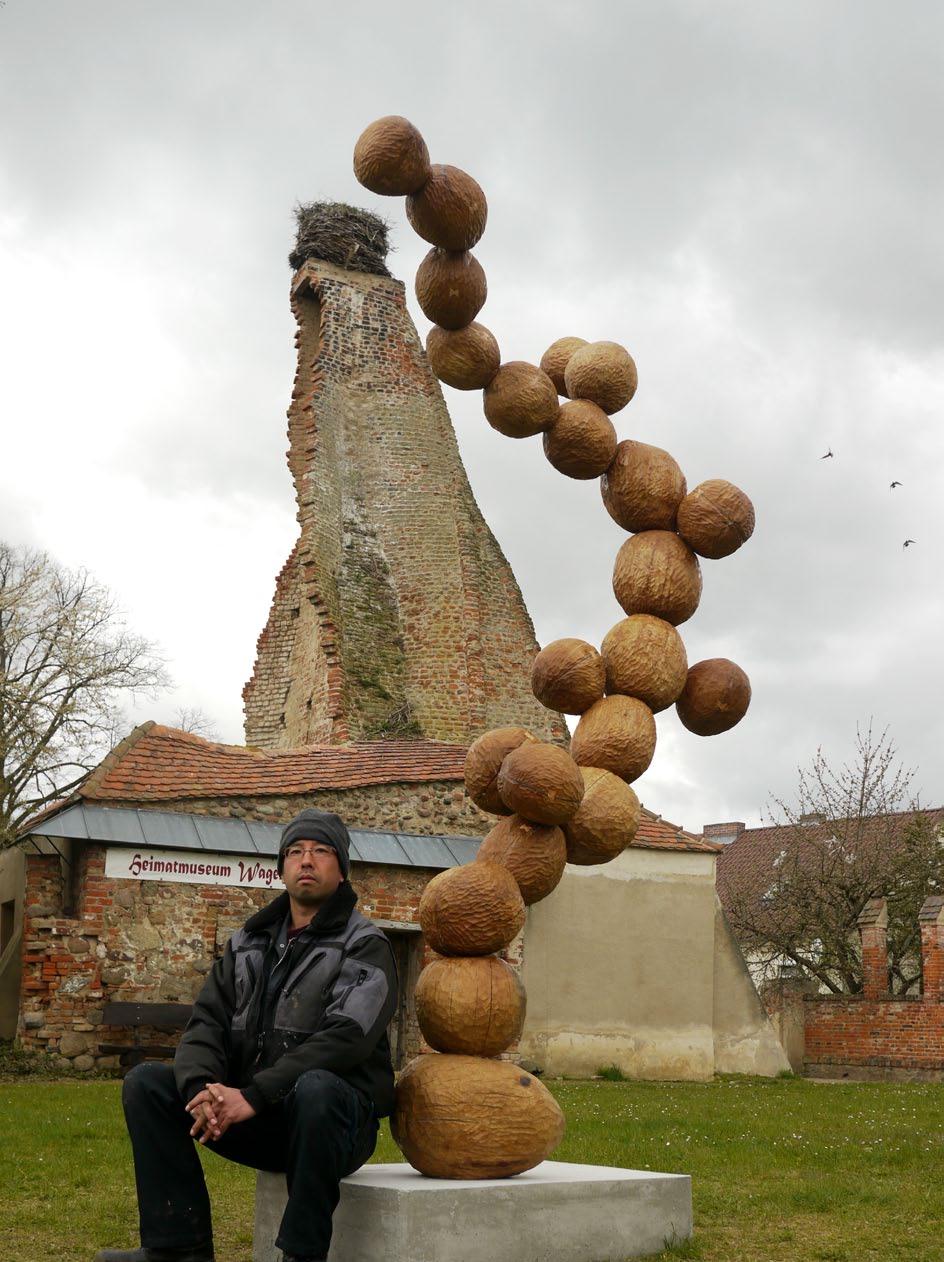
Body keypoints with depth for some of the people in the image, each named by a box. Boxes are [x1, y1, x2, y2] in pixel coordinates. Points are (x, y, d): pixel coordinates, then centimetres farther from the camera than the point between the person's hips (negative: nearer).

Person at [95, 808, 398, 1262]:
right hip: (252, 1113, 5)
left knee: (314, 1087, -38)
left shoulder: (364, 947, -4)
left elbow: (345, 1038, -19)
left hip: (336, 1117, -5)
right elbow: (206, 1023, 4)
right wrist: (201, 1087, -20)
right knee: (146, 1082, -8)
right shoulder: (249, 943, 14)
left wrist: (253, 1095, -27)